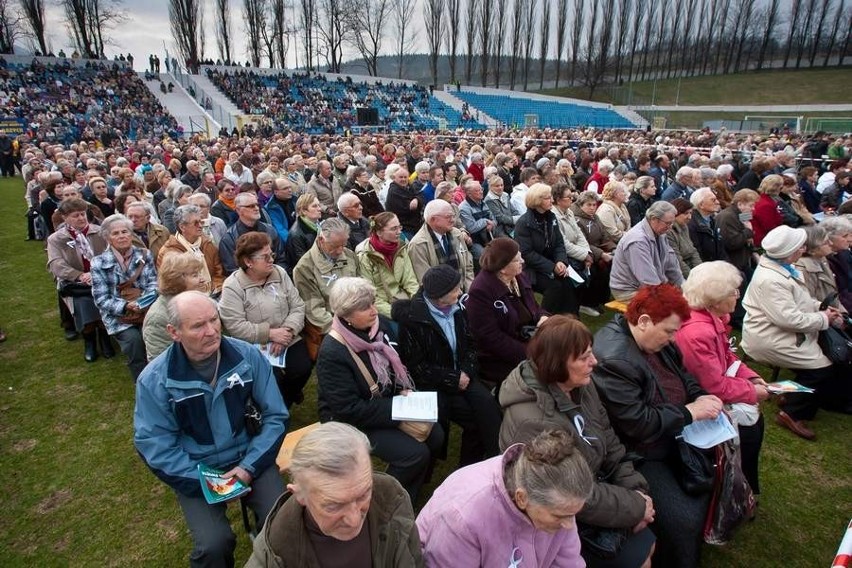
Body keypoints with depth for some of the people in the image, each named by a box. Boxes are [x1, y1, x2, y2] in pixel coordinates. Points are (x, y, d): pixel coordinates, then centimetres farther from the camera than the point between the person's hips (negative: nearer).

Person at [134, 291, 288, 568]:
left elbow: (275, 416, -4)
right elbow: (155, 445, -10)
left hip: (249, 457, 1)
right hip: (195, 471, -1)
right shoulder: (154, 379, -13)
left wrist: (249, 466, -14)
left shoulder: (248, 356, -11)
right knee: (213, 545, -22)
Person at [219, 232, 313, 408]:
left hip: (288, 341, 4)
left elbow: (298, 306, 1)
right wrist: (270, 333, -20)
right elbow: (235, 326, -16)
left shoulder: (280, 273, 5)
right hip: (256, 347, -4)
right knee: (273, 379, -24)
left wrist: (287, 331, -16)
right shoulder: (232, 286, -9)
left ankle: (290, 394, 17)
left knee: (303, 368, -18)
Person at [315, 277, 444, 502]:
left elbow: (397, 361, 10)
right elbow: (349, 409, -26)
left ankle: (406, 499, 17)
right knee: (415, 454, -19)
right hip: (351, 420, -7)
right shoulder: (332, 353, -26)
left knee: (435, 436, -6)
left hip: (388, 402, 7)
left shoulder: (379, 324, -7)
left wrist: (405, 390, -8)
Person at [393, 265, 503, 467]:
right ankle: (470, 467, -3)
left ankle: (494, 457, -9)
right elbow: (416, 367, -13)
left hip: (461, 375, 5)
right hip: (432, 384, -5)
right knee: (475, 418, -23)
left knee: (487, 404, -22)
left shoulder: (456, 308, 5)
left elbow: (470, 344, 11)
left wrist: (467, 371, -8)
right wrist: (453, 379, -16)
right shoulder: (412, 318, -14)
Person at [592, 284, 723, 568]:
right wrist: (690, 412, -22)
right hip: (639, 455, -10)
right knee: (684, 521, -16)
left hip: (671, 436, 10)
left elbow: (681, 373, 15)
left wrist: (700, 397, -4)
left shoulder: (654, 339, -1)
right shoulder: (613, 359, -31)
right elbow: (637, 424, -30)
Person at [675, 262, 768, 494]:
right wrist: (753, 392, -11)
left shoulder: (713, 317, -3)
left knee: (755, 417, 9)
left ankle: (748, 485, 27)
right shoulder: (697, 333, -34)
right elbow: (716, 386, -25)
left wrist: (752, 377, -1)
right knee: (747, 429, -4)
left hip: (713, 389, 9)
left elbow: (727, 356, 11)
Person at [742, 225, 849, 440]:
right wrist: (823, 319, -15)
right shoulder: (770, 280, -28)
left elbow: (800, 299, 19)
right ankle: (792, 413, 2)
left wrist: (820, 307, 2)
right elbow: (789, 318, -28)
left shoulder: (782, 268, 6)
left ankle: (795, 398, 20)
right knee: (823, 366, -12)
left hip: (781, 332, 11)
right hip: (769, 340, -11)